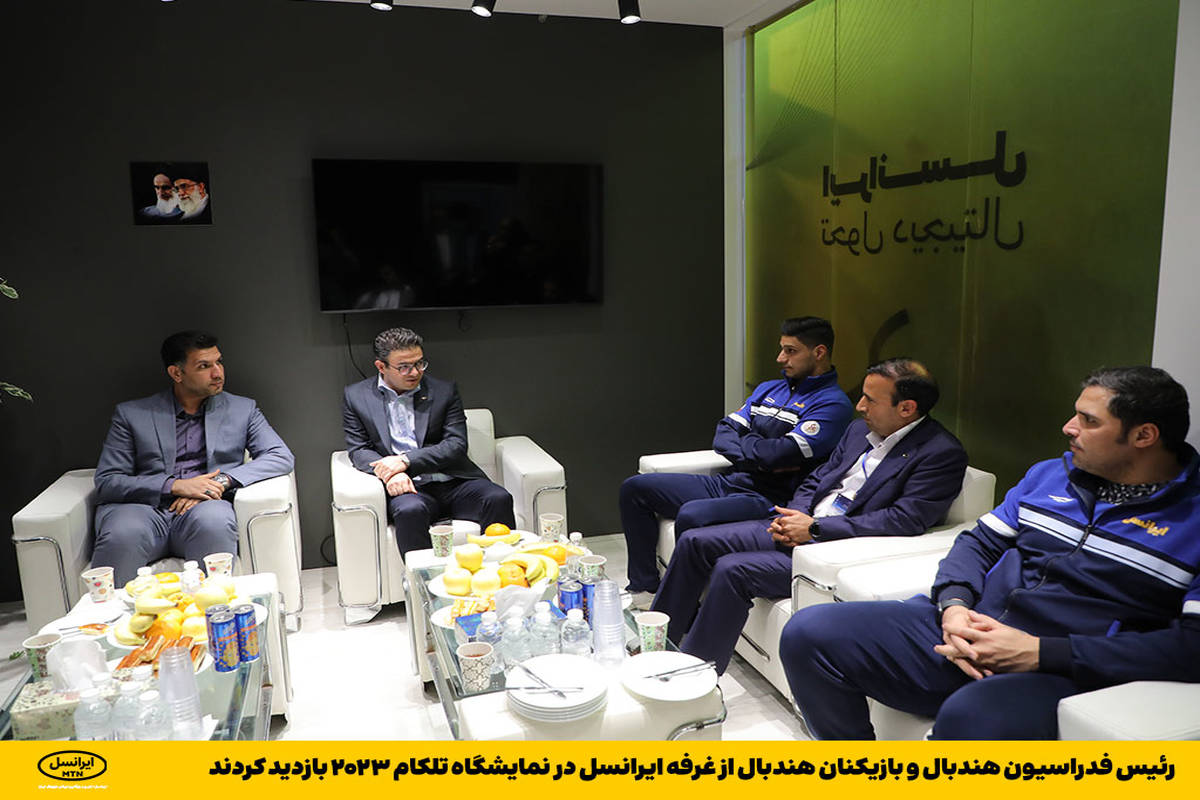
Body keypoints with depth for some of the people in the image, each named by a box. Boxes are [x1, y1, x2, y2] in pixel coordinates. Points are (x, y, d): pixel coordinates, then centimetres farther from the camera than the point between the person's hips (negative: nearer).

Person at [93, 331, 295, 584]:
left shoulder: (242, 409, 16)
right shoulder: (131, 414, 13)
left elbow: (282, 457, 4)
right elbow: (106, 482, 5)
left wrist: (222, 480, -10)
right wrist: (175, 485, -10)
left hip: (203, 509, 0)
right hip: (144, 509, 0)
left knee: (213, 520, -35)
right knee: (122, 534, -35)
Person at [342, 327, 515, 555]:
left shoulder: (444, 391, 11)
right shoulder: (356, 396, 12)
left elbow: (457, 445, 2)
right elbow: (359, 450, 7)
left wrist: (405, 460, -12)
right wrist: (390, 473, -15)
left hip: (454, 482, 1)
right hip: (409, 486, -1)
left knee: (499, 499, -26)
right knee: (410, 511, -36)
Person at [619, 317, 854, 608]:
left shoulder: (832, 403, -7)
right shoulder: (768, 389, 18)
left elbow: (780, 454, -20)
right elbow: (723, 434, 10)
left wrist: (744, 443, 0)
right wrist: (759, 457, -9)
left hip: (766, 499, -9)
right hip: (727, 484, 9)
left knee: (691, 516, -35)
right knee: (634, 488, 5)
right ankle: (645, 589, 8)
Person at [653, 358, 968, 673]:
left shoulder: (942, 453, -10)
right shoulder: (859, 429, 14)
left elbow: (906, 519, -20)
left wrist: (815, 528, -19)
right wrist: (796, 515, -4)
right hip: (799, 528, 9)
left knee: (732, 570, -25)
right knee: (694, 542, 0)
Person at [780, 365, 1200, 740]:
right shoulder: (1049, 474, 17)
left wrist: (1041, 652, -16)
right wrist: (953, 604, -5)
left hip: (1059, 675, -5)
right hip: (963, 632, 6)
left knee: (968, 716, -41)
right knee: (808, 633, -12)